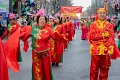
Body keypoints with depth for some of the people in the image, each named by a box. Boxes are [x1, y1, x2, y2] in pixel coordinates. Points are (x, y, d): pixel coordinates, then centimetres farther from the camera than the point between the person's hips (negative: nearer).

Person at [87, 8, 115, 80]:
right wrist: (103, 34, -13)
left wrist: (110, 49, -14)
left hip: (106, 51, 1)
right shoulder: (93, 25, 2)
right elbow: (91, 36, -9)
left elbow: (112, 38, -2)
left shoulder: (109, 25, 5)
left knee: (104, 69, 10)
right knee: (94, 69, 6)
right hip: (96, 50, -1)